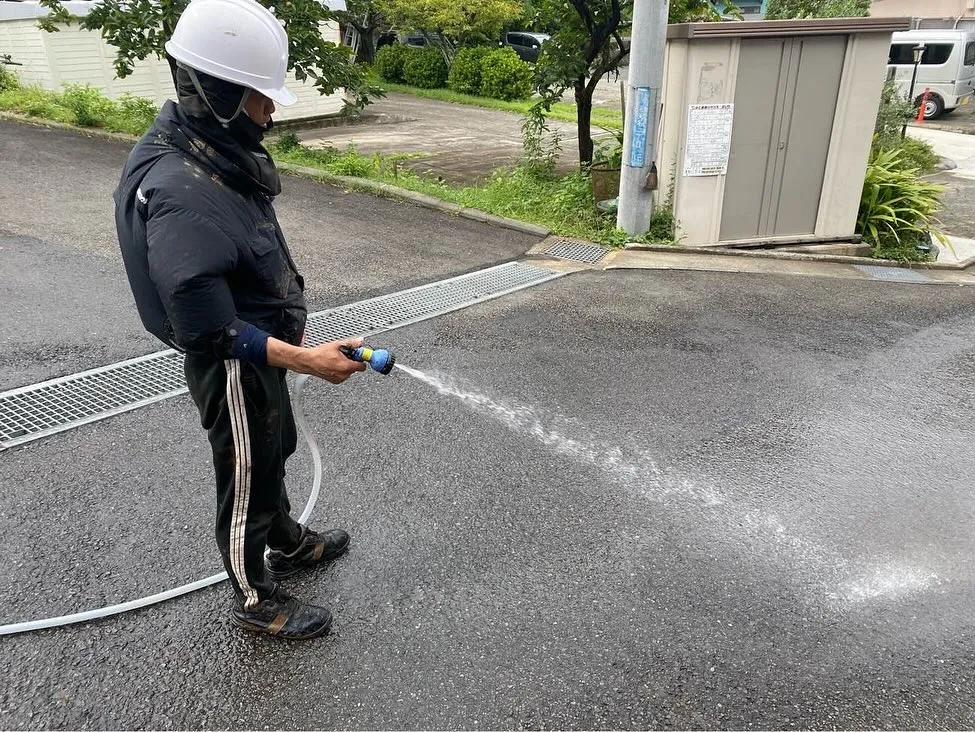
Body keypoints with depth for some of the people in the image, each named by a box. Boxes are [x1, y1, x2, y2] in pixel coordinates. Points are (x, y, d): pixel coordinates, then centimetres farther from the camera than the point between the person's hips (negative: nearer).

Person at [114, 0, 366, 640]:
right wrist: (306, 360, -28)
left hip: (260, 349, 9)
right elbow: (211, 330, -31)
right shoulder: (182, 196, -32)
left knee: (272, 455, 28)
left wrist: (289, 322, 17)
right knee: (247, 482, 11)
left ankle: (289, 544, 54)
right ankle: (256, 601, 36)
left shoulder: (218, 150, -2)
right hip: (235, 371, -9)